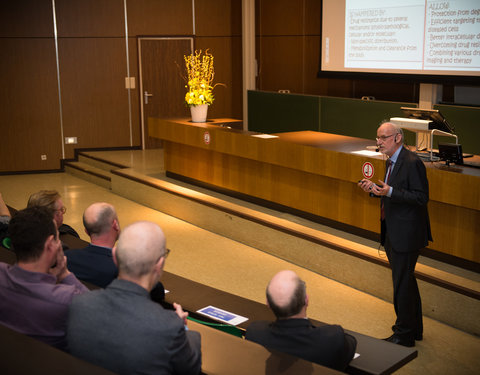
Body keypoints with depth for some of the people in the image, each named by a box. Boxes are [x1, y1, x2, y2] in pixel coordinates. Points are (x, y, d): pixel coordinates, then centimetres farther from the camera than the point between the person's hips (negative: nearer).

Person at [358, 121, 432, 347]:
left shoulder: (412, 163, -18)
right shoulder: (392, 161, 12)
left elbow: (421, 197, -21)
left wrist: (389, 192, -29)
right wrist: (375, 188, 3)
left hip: (406, 234, -10)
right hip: (393, 233, 10)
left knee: (402, 284, -1)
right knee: (406, 281, 20)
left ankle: (404, 335, 13)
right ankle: (414, 329, 35)